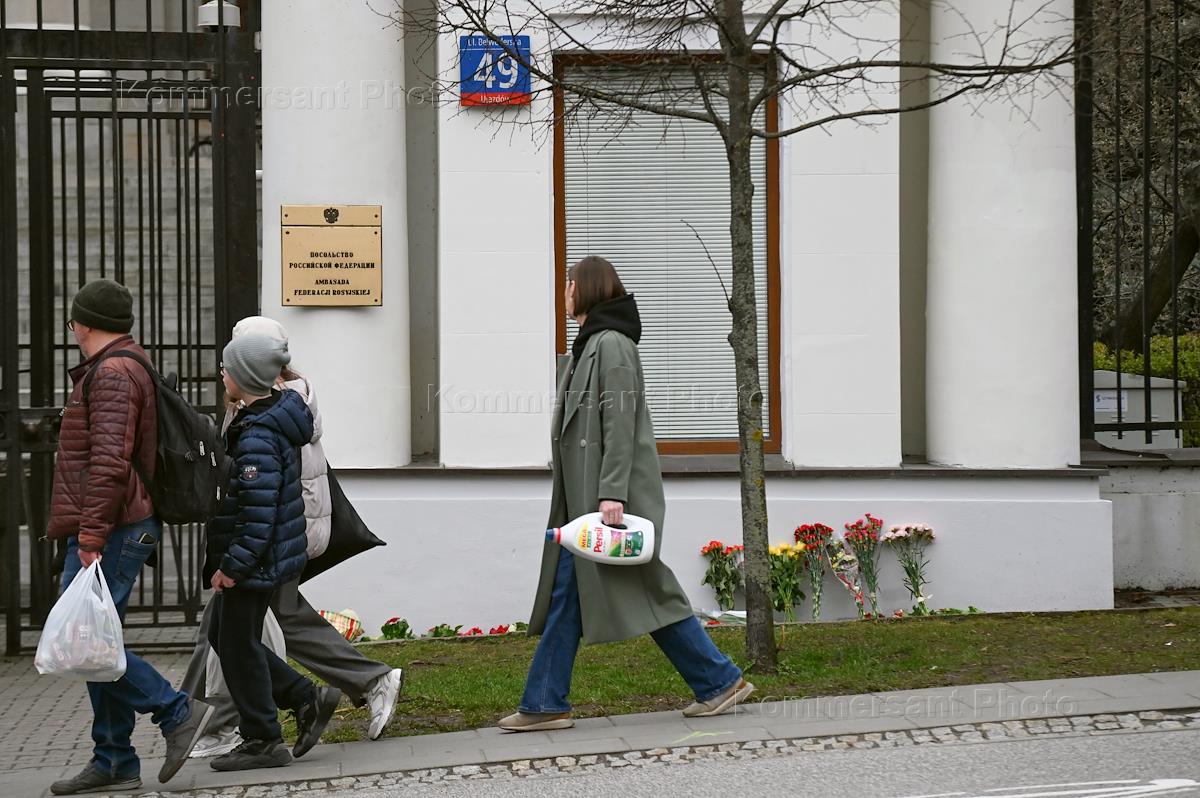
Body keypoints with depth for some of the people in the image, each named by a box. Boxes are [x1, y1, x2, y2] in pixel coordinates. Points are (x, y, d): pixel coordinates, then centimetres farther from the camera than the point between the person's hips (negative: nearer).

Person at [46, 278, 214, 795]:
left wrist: (91, 537, -25)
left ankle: (176, 713, -8)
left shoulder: (112, 373, -13)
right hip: (119, 533, 10)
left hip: (107, 534, -10)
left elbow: (109, 461, -23)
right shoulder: (129, 368, 21)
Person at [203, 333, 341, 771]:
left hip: (256, 559, -10)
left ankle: (263, 741, 14)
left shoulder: (257, 436, -23)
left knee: (239, 644, 3)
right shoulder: (279, 414, 9)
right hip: (274, 553, 10)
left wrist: (232, 565, -20)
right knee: (223, 635, 18)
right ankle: (307, 698, 19)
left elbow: (259, 511, -26)